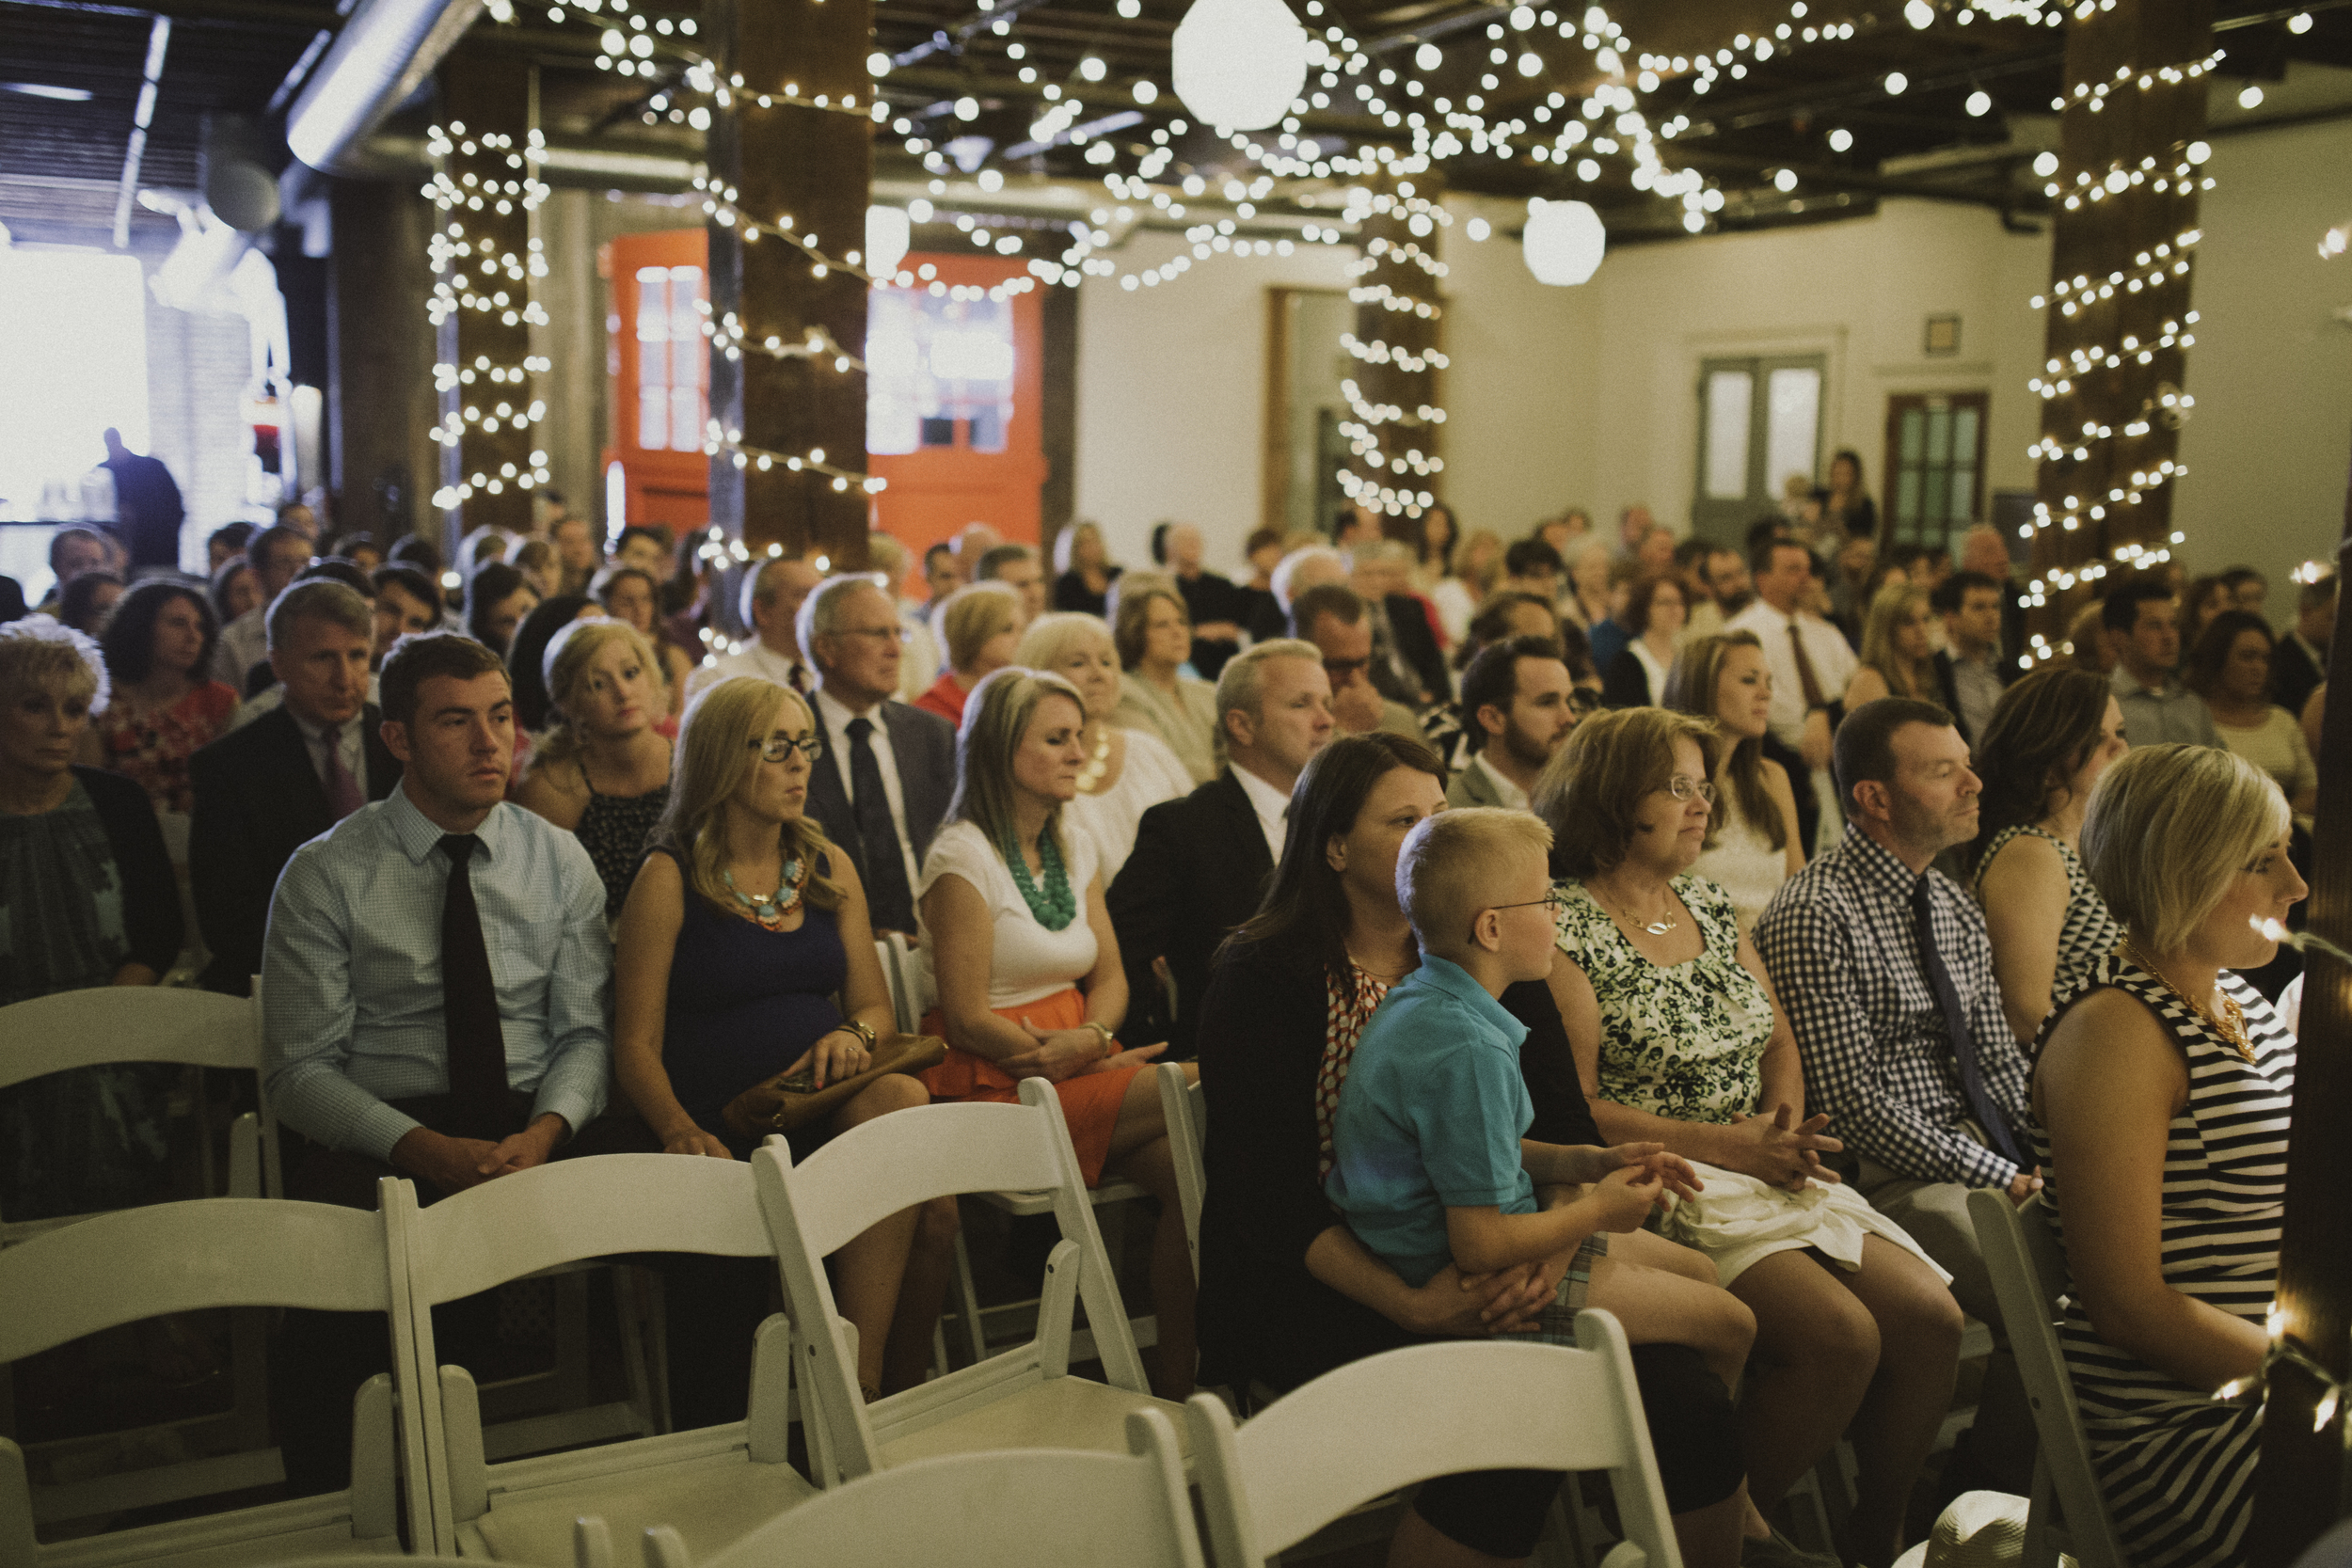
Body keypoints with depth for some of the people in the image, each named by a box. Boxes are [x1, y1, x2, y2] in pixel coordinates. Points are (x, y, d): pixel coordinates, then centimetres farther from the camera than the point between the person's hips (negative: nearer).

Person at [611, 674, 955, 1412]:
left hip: (831, 1105, 4)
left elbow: (876, 1007, 20)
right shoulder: (670, 879, 2)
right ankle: (863, 1391, -20)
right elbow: (636, 1046, -1)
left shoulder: (831, 868, 18)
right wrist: (682, 1132, -20)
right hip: (726, 1123, -4)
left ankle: (879, 1393, -13)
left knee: (933, 1207, -30)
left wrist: (853, 1034, -5)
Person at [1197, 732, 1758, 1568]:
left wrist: (1551, 1241, -18)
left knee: (1686, 1400, -20)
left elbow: (1566, 1130, 4)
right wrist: (1411, 1304, -24)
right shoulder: (1263, 976, -3)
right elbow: (1265, 1192, -11)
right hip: (1320, 1290, -4)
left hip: (1492, 1268, 4)